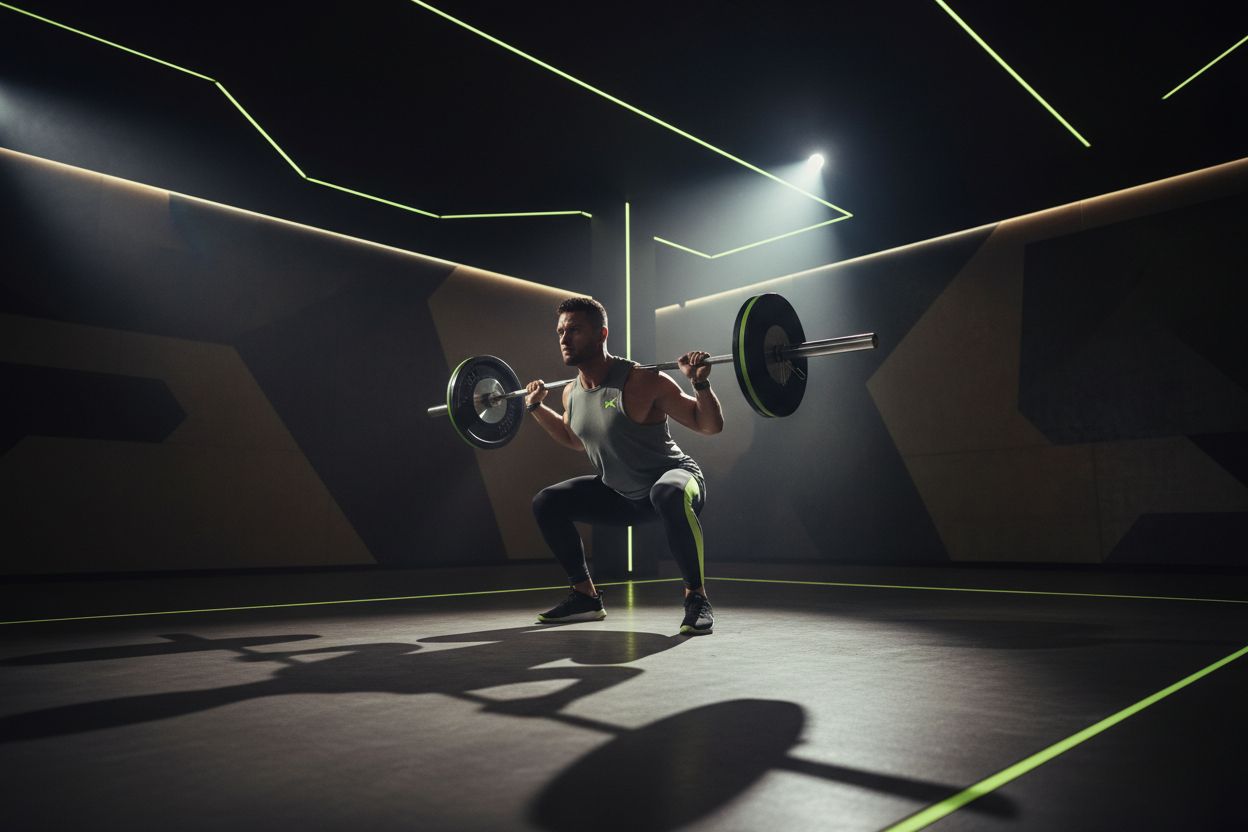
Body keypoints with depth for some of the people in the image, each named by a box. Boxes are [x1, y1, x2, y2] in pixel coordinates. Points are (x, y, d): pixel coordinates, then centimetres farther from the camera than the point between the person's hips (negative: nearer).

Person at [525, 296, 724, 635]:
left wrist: (700, 382, -35)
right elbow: (575, 439, 21)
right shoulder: (571, 393, -2)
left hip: (674, 478, -7)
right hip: (621, 493, 7)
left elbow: (711, 425, -20)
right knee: (546, 503, 3)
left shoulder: (641, 382, -24)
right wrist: (536, 407, 16)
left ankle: (697, 598, -23)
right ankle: (586, 597, 12)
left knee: (669, 496, -42)